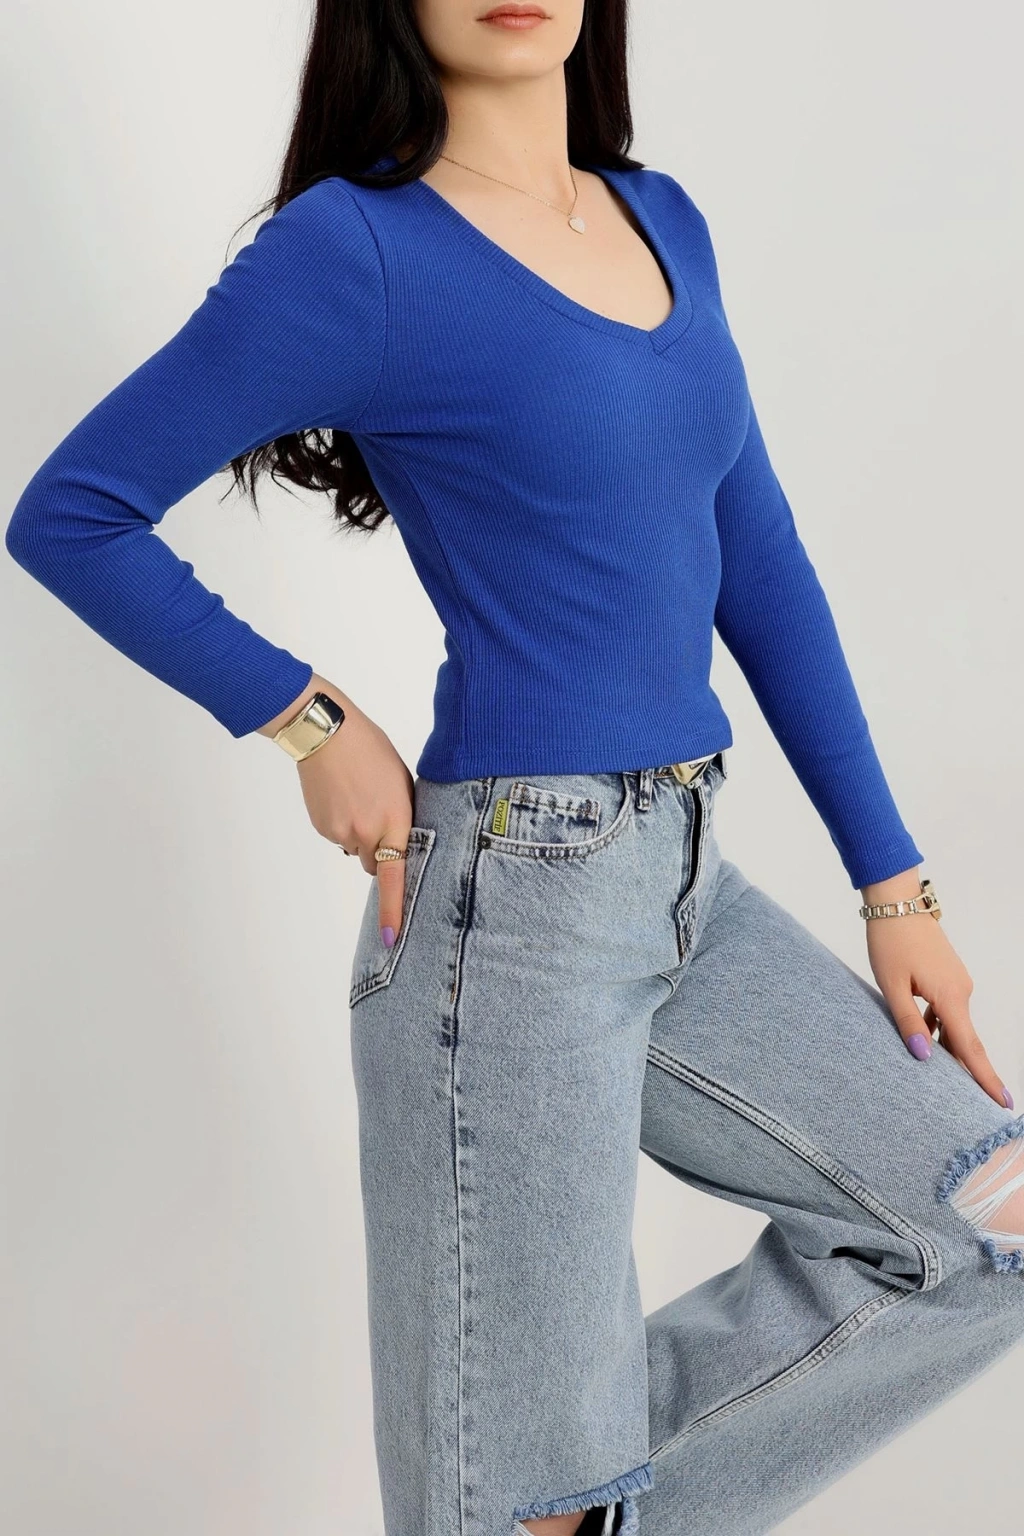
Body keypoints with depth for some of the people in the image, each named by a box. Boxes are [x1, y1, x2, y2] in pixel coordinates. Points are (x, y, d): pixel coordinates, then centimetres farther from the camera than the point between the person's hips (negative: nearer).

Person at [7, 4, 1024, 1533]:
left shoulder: (665, 225, 10)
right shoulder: (357, 246, -10)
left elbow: (760, 567, 11)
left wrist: (895, 883, 8)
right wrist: (310, 724, -7)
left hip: (689, 887, 7)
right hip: (513, 905, -7)